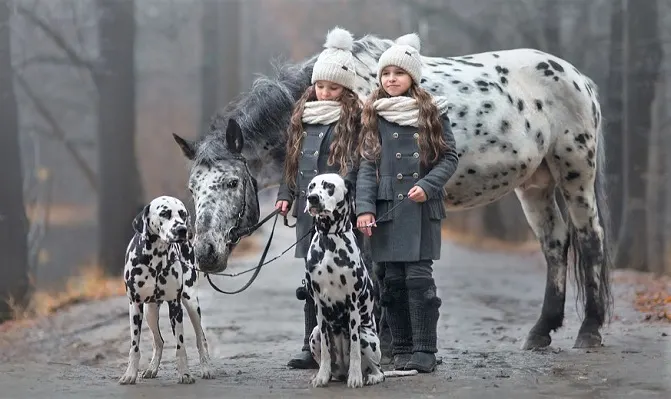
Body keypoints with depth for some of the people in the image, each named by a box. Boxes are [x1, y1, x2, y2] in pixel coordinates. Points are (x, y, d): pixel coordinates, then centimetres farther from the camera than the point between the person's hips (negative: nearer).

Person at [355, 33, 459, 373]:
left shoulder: (431, 112, 5)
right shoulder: (373, 116, 9)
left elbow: (450, 157, 3)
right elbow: (367, 164, 4)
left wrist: (427, 186, -12)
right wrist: (364, 207, -6)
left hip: (421, 207, -2)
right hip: (386, 207, 2)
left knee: (419, 276, -7)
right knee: (393, 280, 3)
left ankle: (424, 351, -2)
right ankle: (402, 350, 11)